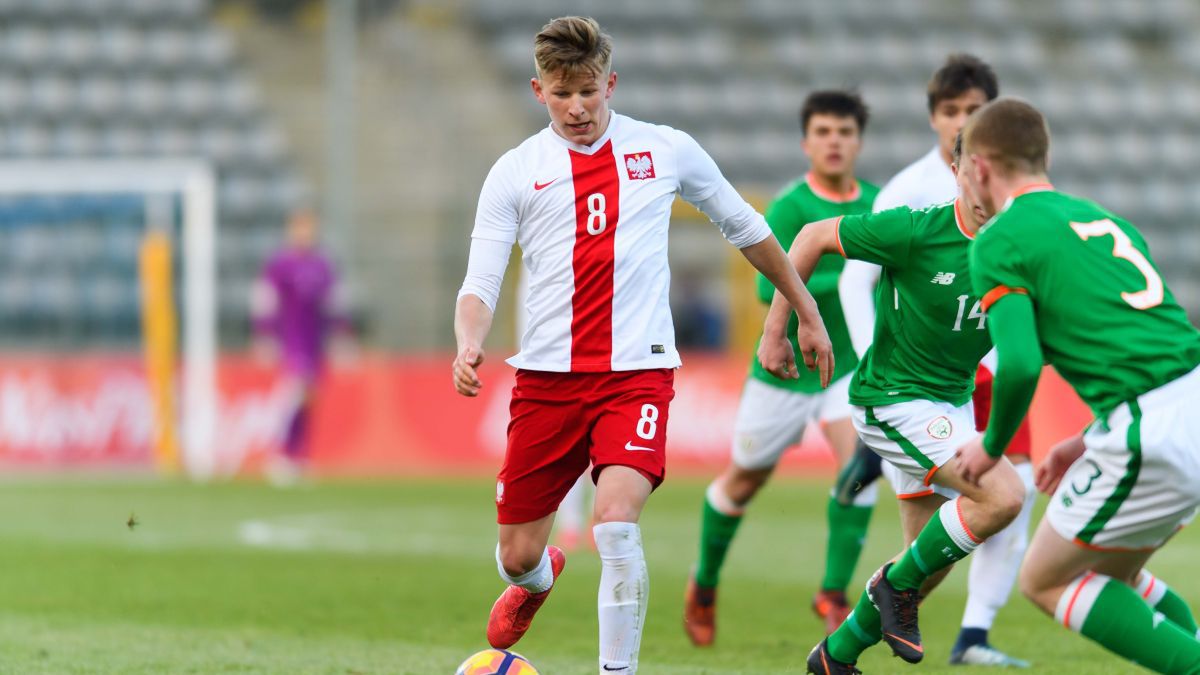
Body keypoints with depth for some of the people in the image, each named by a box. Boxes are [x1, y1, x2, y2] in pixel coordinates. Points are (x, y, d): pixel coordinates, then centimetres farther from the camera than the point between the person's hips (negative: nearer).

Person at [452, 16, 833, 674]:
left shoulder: (666, 151, 6)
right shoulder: (515, 172, 4)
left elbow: (744, 228, 19)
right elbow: (479, 286, -1)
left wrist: (807, 314, 23)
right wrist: (469, 347, -23)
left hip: (637, 369, -1)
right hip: (547, 374, 1)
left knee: (615, 521, -25)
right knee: (517, 555, 8)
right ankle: (538, 579, 46)